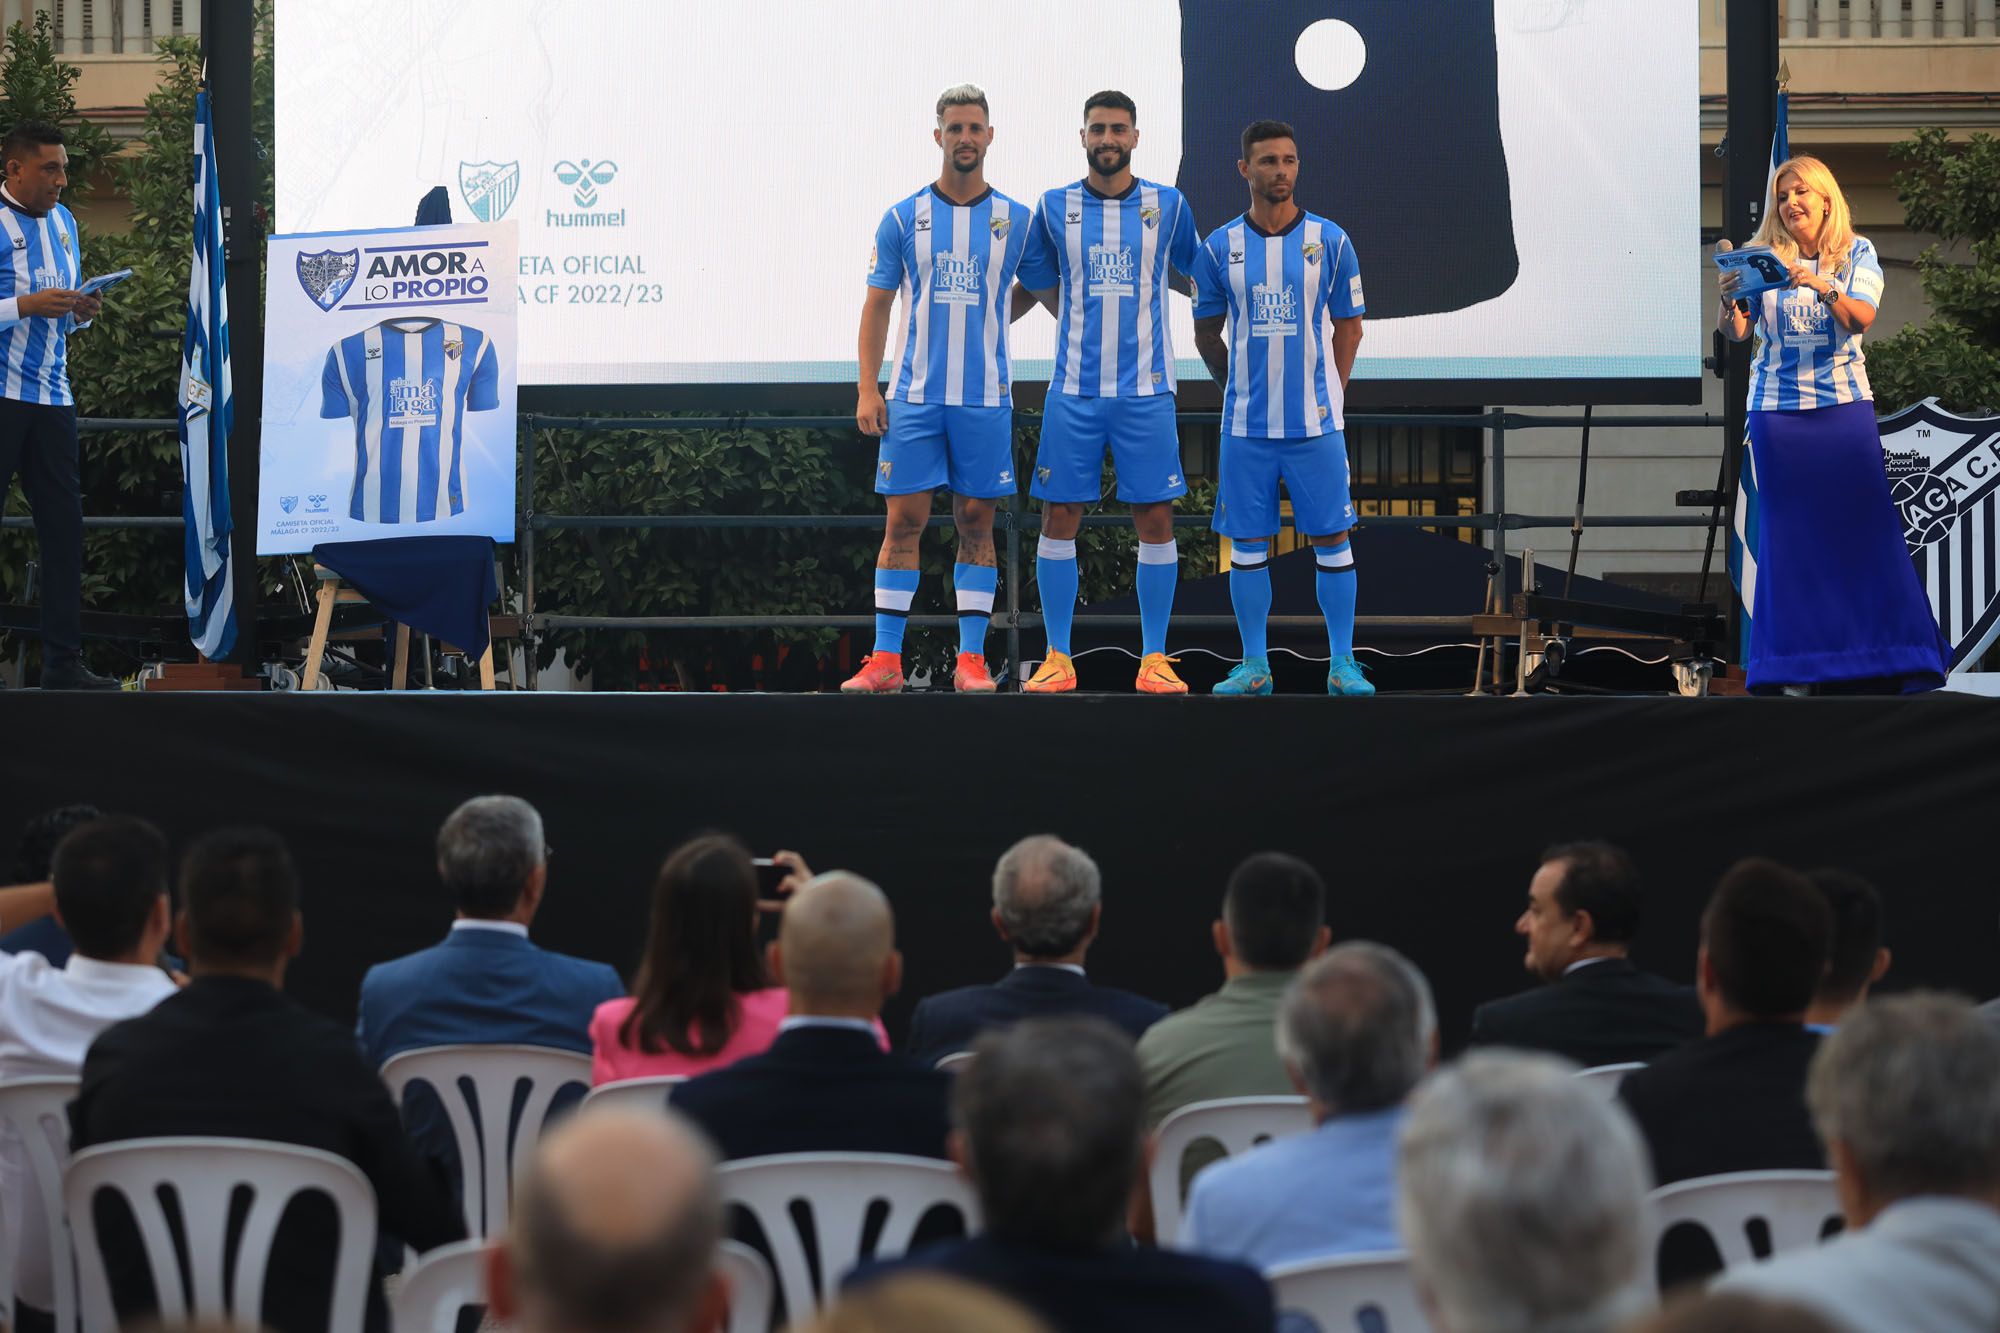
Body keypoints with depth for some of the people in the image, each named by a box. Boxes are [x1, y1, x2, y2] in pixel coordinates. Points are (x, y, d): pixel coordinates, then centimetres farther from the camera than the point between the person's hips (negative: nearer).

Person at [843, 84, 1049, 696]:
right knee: (904, 520, -2)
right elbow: (877, 306, 4)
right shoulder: (903, 219, 3)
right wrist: (867, 390, -3)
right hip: (915, 395, 0)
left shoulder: (1018, 221, 4)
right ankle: (886, 660, 1)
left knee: (976, 523, 3)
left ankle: (971, 659, 7)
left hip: (985, 398, 1)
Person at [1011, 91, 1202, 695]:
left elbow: (1196, 274, 18)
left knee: (1156, 519, -1)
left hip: (1146, 389, 0)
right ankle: (1057, 658, 7)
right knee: (1059, 517, -1)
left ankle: (1154, 660, 6)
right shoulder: (1054, 207, 5)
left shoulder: (1169, 206, 4)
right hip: (1074, 389, 0)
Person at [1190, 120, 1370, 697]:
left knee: (1332, 539, 1)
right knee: (1247, 544, 4)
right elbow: (1206, 332, 12)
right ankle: (1254, 666, 13)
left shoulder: (1330, 241, 0)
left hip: (1317, 422, -1)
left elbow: (1348, 327, 6)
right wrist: (1240, 389, 9)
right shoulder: (1218, 248, 2)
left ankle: (1342, 665, 8)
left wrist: (1327, 399, 2)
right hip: (1246, 426, 1)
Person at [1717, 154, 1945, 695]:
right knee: (1788, 531, -1)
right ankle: (1796, 664, 3)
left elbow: (1860, 317, -12)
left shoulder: (1856, 253, 4)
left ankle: (1895, 657, 0)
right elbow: (1735, 333, -3)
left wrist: (1821, 286, -29)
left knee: (1867, 524, -4)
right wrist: (1728, 299, -25)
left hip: (1845, 402, 0)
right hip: (1777, 407, 1)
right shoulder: (1762, 256, 4)